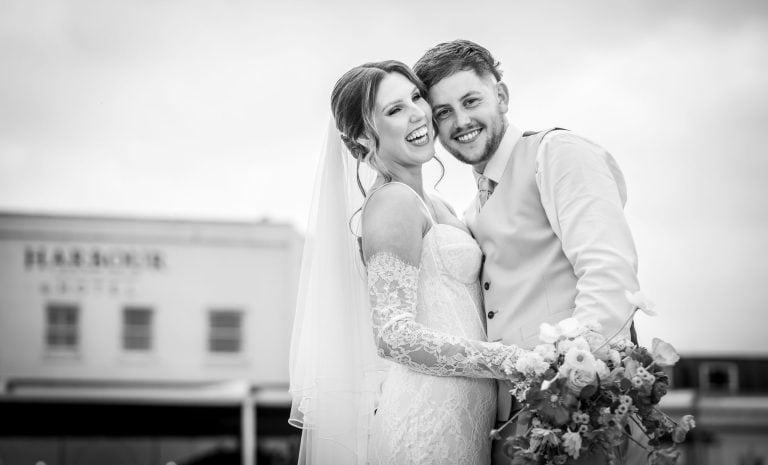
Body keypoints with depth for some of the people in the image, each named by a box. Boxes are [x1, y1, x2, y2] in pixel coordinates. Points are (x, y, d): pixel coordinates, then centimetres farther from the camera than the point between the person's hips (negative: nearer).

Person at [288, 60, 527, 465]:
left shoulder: (433, 206, 16)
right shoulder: (393, 202, -12)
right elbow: (395, 336, -19)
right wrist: (513, 360, -22)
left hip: (457, 414, 9)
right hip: (424, 419, -9)